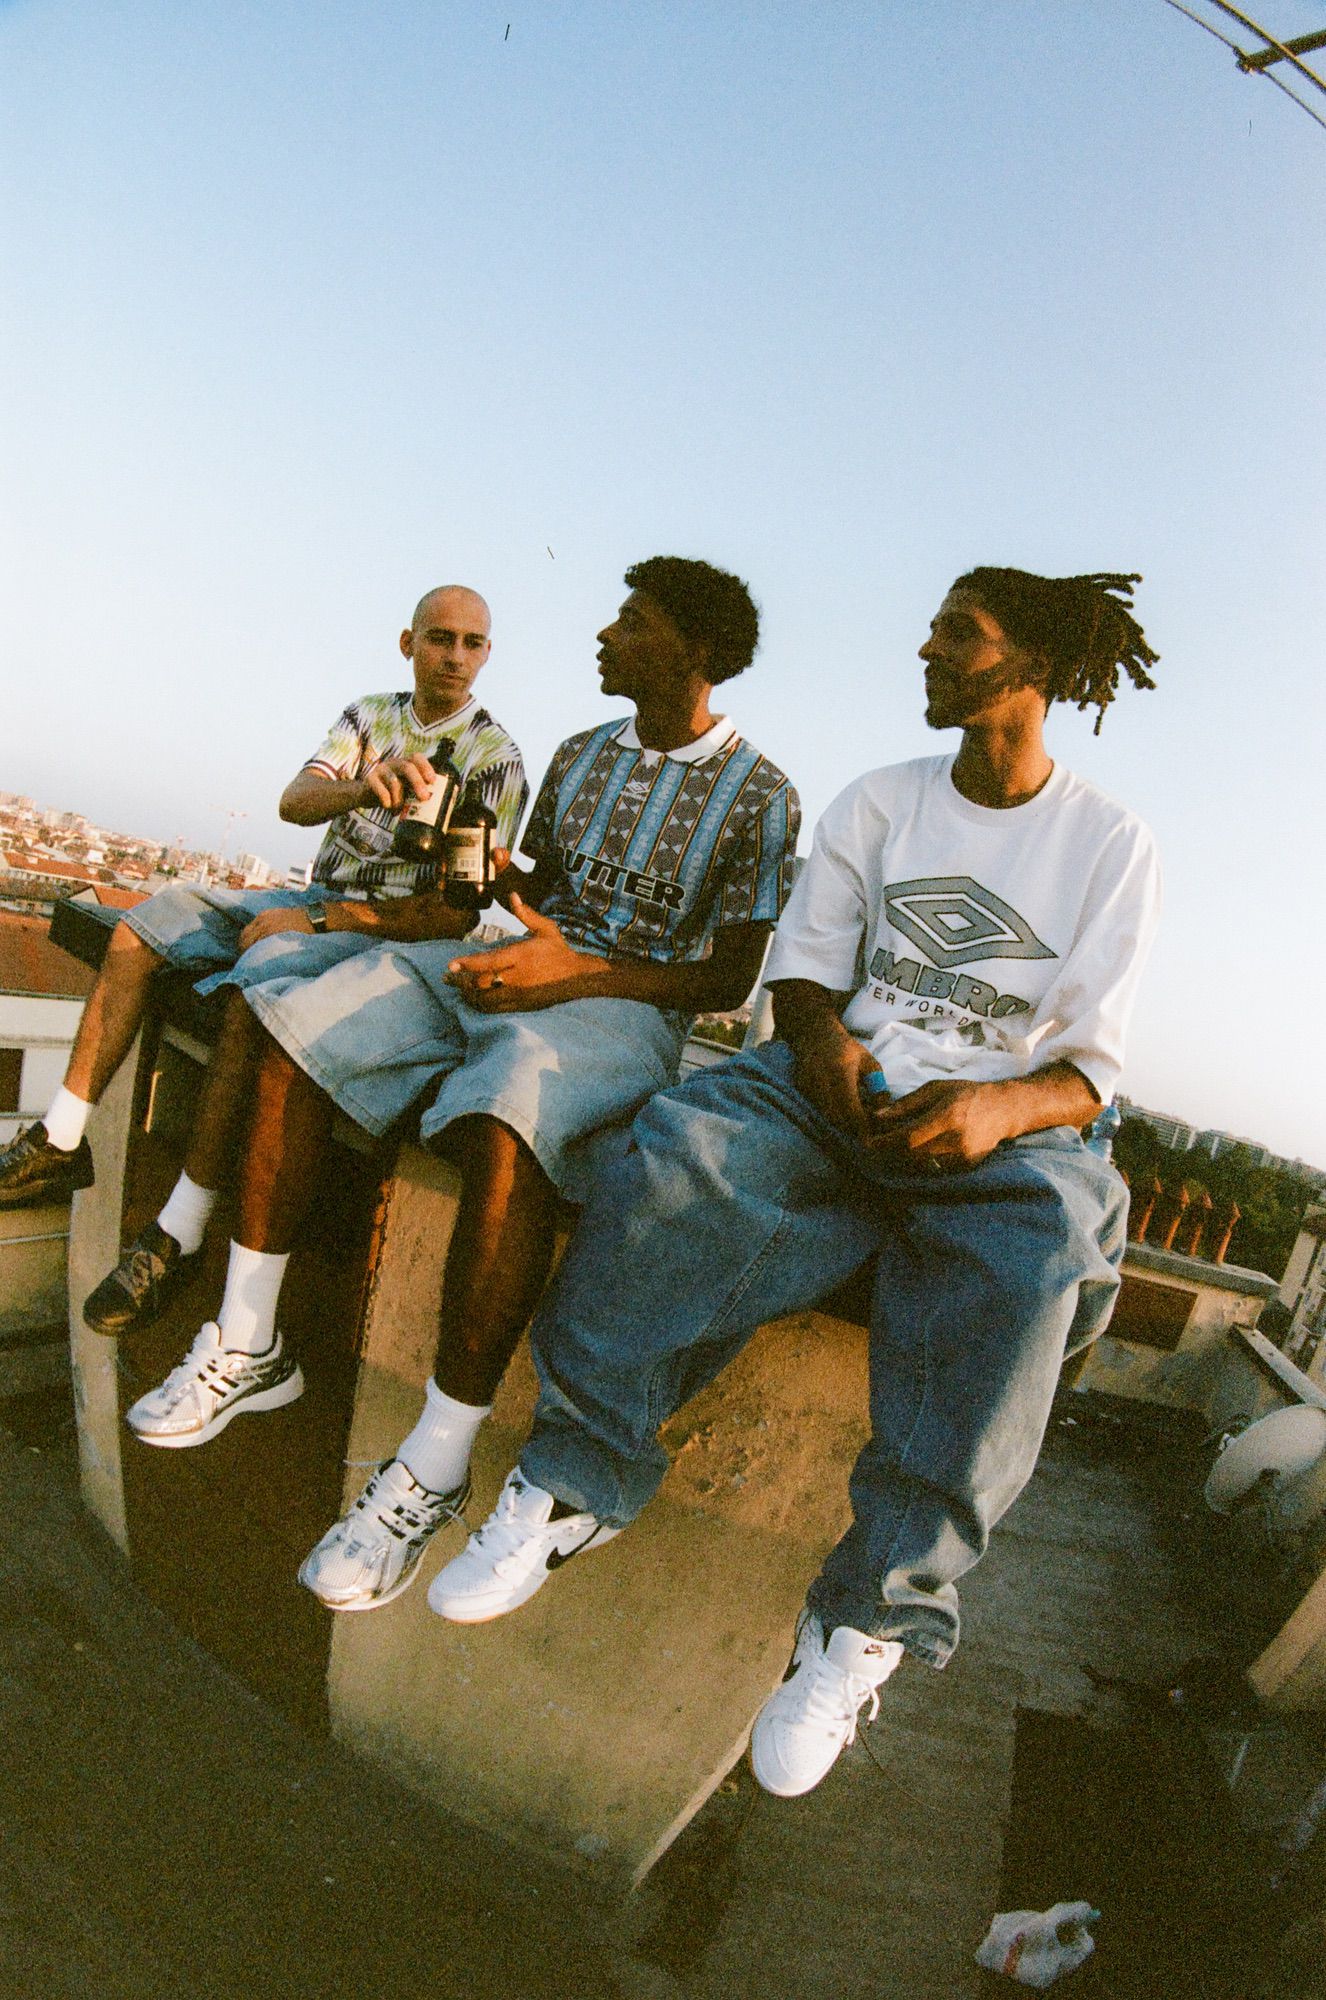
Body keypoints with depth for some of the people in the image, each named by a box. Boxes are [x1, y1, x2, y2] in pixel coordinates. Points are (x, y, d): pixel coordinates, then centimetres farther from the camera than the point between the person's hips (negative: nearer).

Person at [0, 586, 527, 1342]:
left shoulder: (494, 758, -8)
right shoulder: (369, 717, 10)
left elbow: (457, 912, -15)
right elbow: (295, 801, -8)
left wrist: (318, 922, -16)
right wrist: (363, 788, -32)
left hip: (394, 931, -7)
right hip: (317, 898, 7)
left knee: (257, 983, -34)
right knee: (140, 930, -4)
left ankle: (181, 1234, -27)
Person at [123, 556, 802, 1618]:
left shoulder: (758, 796, -2)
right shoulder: (581, 755, 18)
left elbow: (730, 980, -6)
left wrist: (577, 971, -19)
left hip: (626, 1006, -6)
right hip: (507, 965, 7)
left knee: (506, 1124, -40)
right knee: (293, 1025, -14)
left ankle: (437, 1464, -27)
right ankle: (250, 1346, -5)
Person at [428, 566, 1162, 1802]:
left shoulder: (1111, 845, 5)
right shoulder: (878, 803, 14)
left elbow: (1090, 1070, 0)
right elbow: (802, 969, 10)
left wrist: (1007, 1106, -23)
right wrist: (820, 1035, -14)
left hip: (999, 1120, -2)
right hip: (842, 1083, 2)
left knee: (1035, 1245, -36)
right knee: (686, 1144, -30)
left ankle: (871, 1617, -23)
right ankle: (576, 1482, -17)